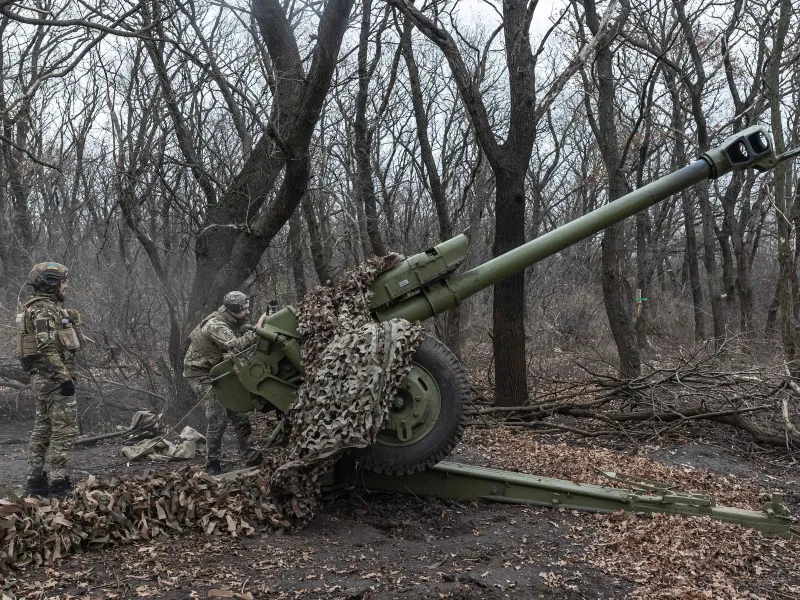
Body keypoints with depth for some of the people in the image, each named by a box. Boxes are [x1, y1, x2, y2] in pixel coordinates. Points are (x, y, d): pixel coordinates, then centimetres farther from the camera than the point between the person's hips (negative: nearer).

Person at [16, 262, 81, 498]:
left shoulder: (42, 307, 17)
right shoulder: (45, 309, -15)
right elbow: (48, 348, -24)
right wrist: (64, 377, -24)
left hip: (42, 378, 11)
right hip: (54, 378, -11)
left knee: (43, 429, 14)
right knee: (65, 429, -7)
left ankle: (35, 482, 20)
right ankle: (58, 483, -4)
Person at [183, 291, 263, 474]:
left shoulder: (237, 322, 0)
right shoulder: (215, 325, -28)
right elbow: (235, 346, -42)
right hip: (199, 372, -8)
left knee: (239, 412, 4)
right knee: (218, 418, -15)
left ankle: (252, 457, 10)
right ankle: (212, 464, 1)